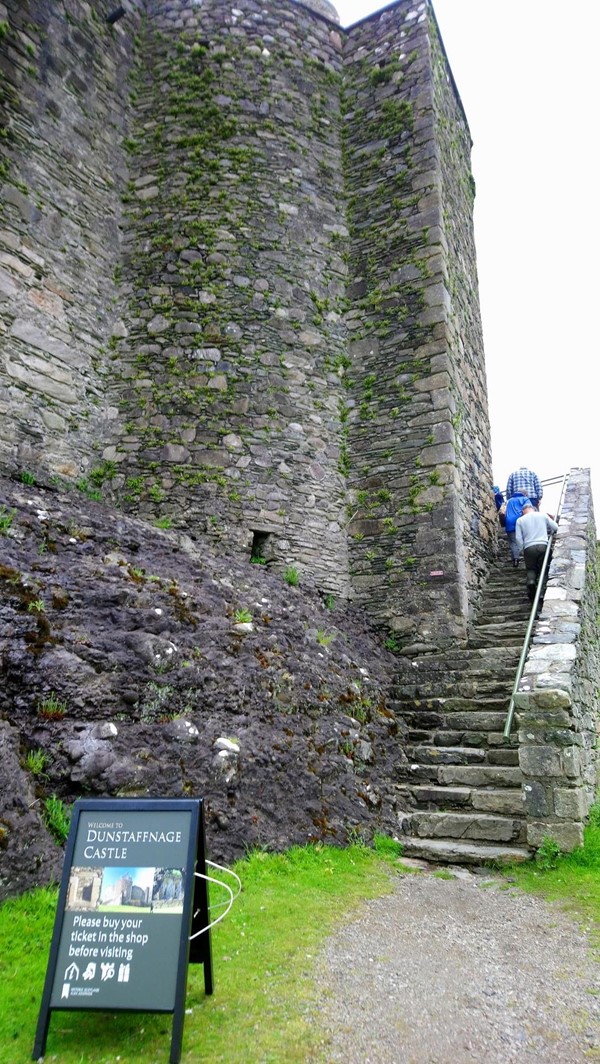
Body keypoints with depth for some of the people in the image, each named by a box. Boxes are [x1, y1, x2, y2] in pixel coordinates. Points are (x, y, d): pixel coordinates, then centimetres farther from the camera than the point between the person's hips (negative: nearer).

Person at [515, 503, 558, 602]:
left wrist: (522, 550, 11)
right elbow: (555, 527, 12)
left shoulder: (520, 520, 9)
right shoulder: (543, 515, 11)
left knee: (531, 569, 12)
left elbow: (518, 538, 2)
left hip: (529, 547, 0)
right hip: (543, 546, 0)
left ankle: (531, 582, -18)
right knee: (542, 568, 11)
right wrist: (549, 534, 31)